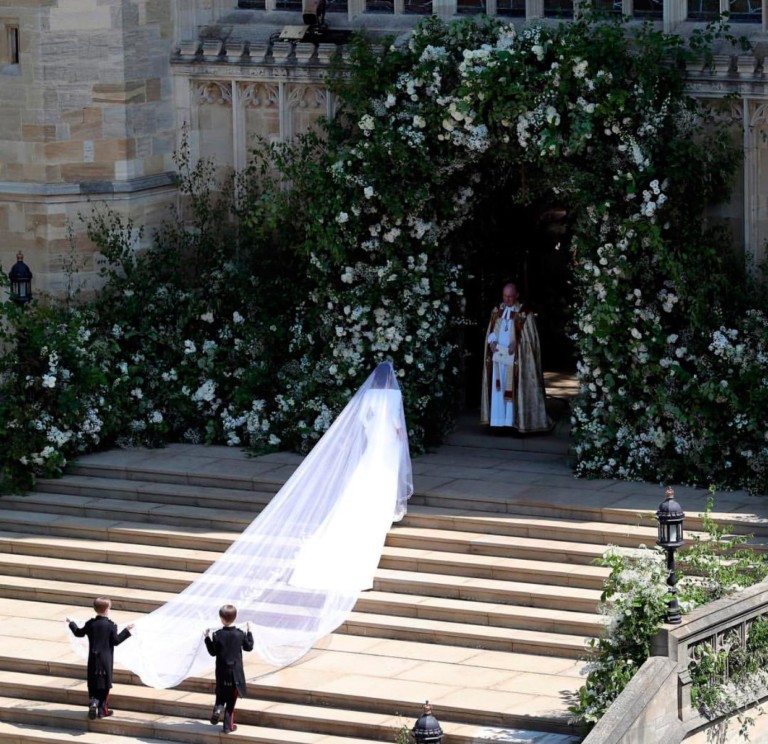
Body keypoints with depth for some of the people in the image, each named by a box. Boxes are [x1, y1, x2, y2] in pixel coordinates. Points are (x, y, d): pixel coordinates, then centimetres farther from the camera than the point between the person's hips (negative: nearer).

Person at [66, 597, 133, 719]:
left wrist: (72, 624, 32)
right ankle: (102, 709, 5)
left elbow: (79, 633, 14)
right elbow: (116, 641, -8)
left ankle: (93, 702, -9)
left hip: (93, 659, 3)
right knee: (105, 684, 5)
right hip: (106, 659, -3)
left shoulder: (90, 624, 0)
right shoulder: (110, 625, -11)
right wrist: (126, 631, 1)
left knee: (93, 684, 12)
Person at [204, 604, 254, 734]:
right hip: (236, 673, 0)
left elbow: (213, 652, -2)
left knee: (220, 694, 22)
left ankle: (218, 708, -9)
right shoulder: (240, 634, -10)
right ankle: (228, 725, 10)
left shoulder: (218, 635, -11)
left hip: (221, 672, 0)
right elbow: (249, 647, 6)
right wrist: (249, 632, 16)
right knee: (231, 699, 8)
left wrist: (208, 639, 9)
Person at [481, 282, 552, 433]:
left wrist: (517, 343, -21)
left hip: (515, 359, -5)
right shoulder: (497, 311, 10)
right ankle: (500, 420, 7)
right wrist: (492, 341, -6)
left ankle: (515, 420, -2)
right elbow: (491, 331, 14)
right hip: (498, 356, 5)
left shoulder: (525, 314, -6)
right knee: (498, 388, 4)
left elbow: (529, 337, -6)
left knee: (514, 389, -5)